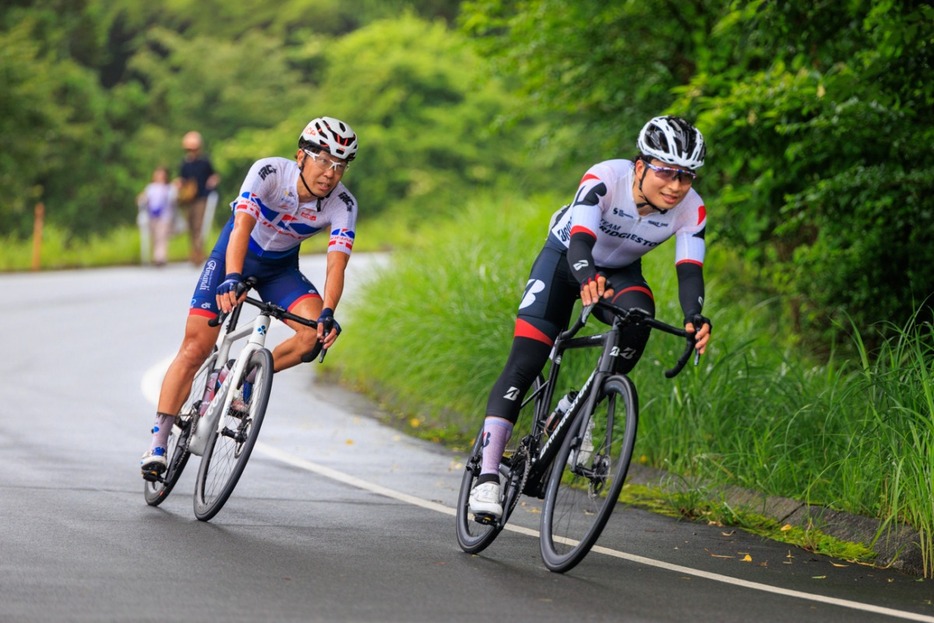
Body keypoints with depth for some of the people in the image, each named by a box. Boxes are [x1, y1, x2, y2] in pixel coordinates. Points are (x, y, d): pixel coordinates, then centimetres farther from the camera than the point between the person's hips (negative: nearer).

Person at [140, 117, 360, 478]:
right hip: (236, 255, -2)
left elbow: (336, 264, -32)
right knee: (195, 349, -11)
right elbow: (242, 227, -42)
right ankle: (157, 447, -3)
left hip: (280, 268, 3)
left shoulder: (343, 204, -23)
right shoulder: (268, 172, -29)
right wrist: (231, 279, -58)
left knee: (316, 334, -25)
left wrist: (328, 313, -50)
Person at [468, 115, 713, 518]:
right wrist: (588, 281, -66)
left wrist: (694, 319, -51)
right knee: (524, 364, -15)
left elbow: (690, 271, -31)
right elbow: (580, 244, -44)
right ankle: (487, 475, -14)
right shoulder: (604, 179, -35)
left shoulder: (691, 209, -24)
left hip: (619, 271, 3)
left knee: (638, 318, -31)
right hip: (565, 257, -3)